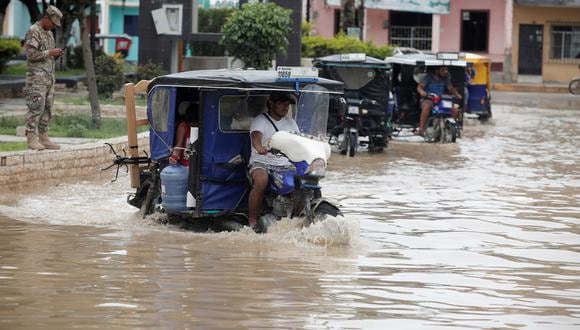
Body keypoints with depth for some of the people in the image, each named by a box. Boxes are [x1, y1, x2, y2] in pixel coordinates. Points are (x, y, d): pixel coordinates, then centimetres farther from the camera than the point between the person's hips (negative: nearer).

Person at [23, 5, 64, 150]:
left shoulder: (49, 34, 18)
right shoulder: (33, 32, -10)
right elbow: (31, 54, -18)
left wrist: (56, 54, 4)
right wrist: (50, 53, -16)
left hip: (49, 77, 9)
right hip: (37, 77, -9)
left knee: (46, 109, 7)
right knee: (36, 108, -11)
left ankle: (43, 138, 9)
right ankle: (32, 139, -11)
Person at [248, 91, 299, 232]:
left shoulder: (290, 123, 19)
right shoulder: (260, 120, -1)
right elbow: (256, 136, -21)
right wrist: (259, 148, -45)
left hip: (285, 165, 5)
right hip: (261, 162, -5)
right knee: (261, 181, -38)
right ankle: (252, 221, -28)